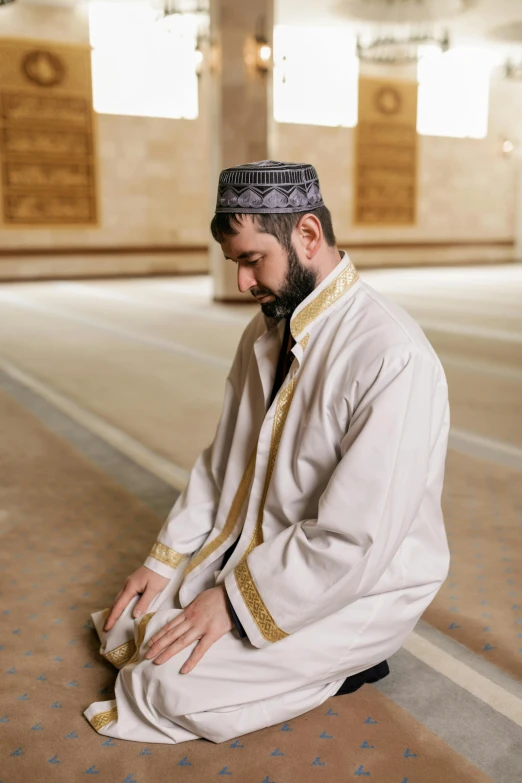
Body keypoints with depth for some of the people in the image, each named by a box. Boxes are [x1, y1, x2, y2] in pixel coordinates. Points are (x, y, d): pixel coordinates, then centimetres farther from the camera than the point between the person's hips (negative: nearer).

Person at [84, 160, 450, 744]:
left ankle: (339, 661, 3)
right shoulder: (264, 333, 2)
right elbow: (222, 459, 9)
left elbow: (356, 542, -27)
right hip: (252, 552, 8)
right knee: (127, 627, 4)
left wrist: (236, 602, -19)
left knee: (174, 684, -18)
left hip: (360, 585, -8)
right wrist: (165, 559, 2)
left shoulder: (392, 357, -27)